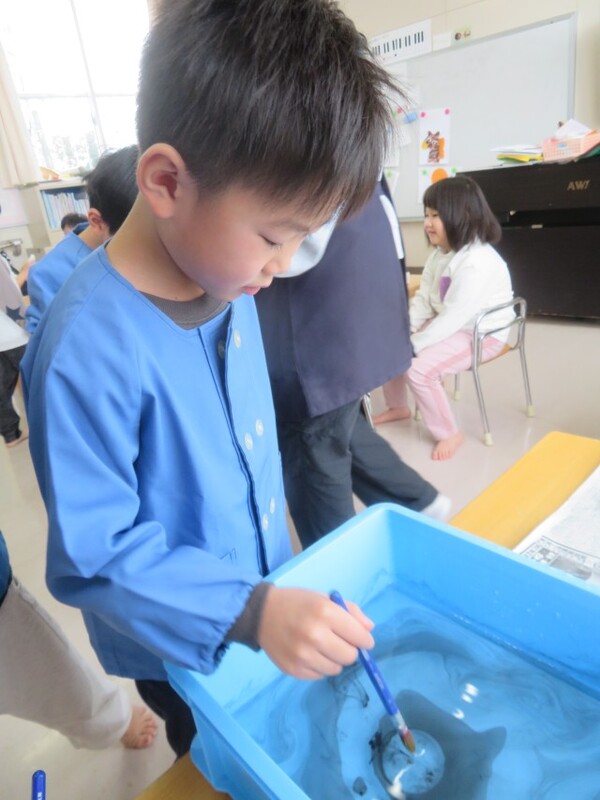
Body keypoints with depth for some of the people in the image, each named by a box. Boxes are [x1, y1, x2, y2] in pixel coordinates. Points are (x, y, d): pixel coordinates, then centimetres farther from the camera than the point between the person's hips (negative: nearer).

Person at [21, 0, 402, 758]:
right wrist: (250, 611, -36)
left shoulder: (227, 279, -10)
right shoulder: (87, 353, -35)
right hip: (183, 651, -5)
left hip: (268, 600, 6)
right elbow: (93, 554, -27)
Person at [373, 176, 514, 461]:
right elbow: (423, 299, 4)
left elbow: (453, 318, -30)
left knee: (418, 369, -27)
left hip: (481, 334, -9)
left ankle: (449, 434, -6)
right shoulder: (440, 253, 4)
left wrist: (412, 345, -27)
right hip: (449, 325, 10)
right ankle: (398, 407, 23)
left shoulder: (477, 263, -27)